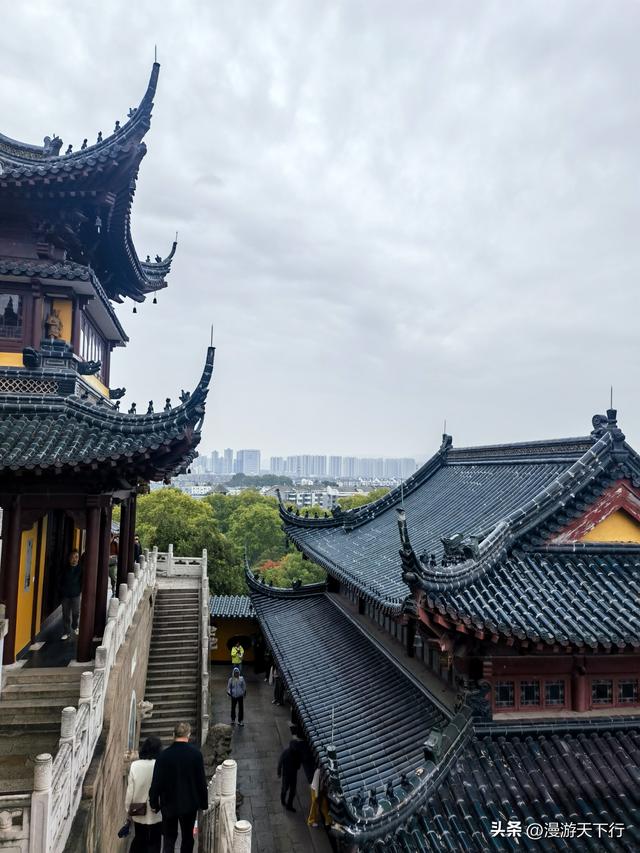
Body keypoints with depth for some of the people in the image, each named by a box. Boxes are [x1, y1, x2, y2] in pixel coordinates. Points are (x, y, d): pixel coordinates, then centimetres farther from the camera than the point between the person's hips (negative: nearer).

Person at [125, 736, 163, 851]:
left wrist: (128, 808, 9)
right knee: (154, 842, 13)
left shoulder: (135, 765, -11)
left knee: (139, 839, 23)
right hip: (156, 813, -2)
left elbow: (130, 790, -5)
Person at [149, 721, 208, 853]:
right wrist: (204, 804, 2)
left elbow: (156, 783, -12)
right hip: (190, 804, 0)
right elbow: (201, 781, -10)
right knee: (188, 837, 19)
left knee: (169, 837, 16)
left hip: (169, 804, 0)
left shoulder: (164, 755, -17)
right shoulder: (196, 753, -16)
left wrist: (154, 803, 4)